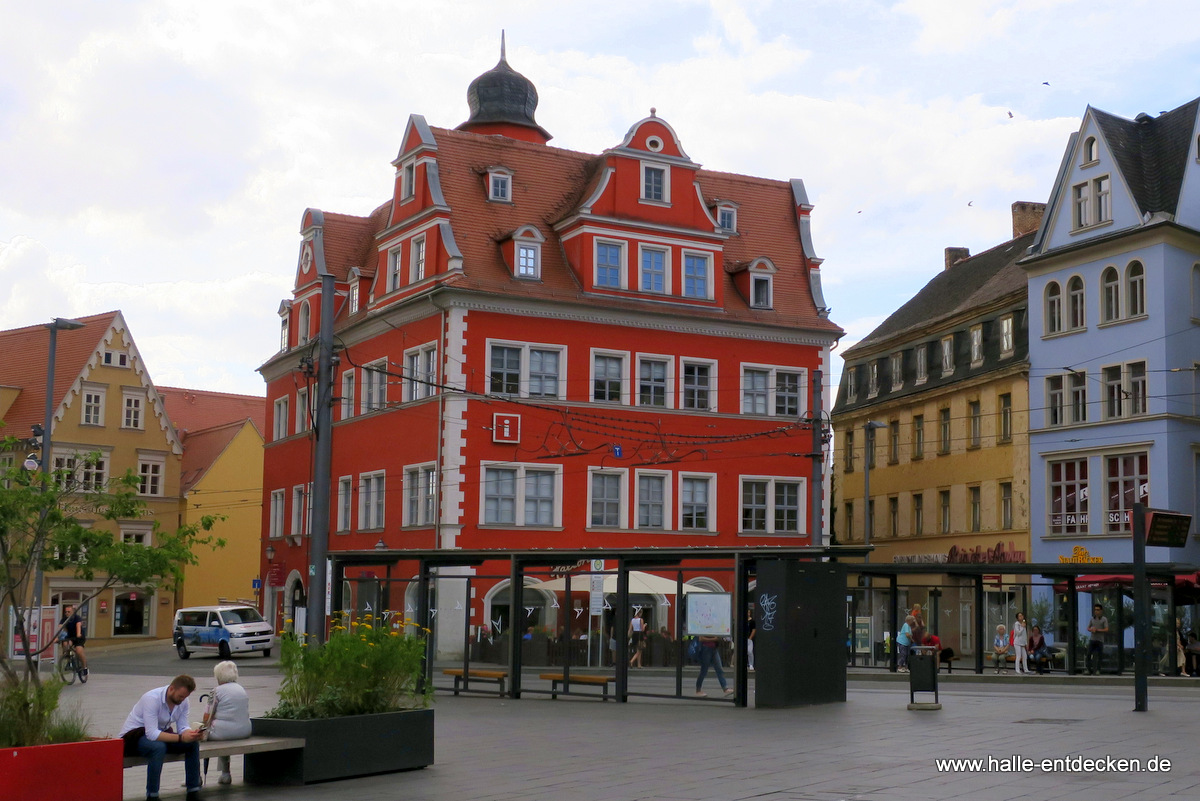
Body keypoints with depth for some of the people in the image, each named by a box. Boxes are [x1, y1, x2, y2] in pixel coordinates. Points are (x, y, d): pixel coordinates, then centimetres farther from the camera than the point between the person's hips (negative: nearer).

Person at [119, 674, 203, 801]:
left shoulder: (183, 701, -7)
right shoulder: (152, 699, -29)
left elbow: (183, 727, -6)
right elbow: (152, 734, -35)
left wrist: (192, 733, -29)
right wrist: (181, 737, -41)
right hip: (133, 735, -7)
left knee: (193, 743, -13)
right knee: (159, 747, -38)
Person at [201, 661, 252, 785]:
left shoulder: (216, 692, -7)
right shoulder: (242, 690, 12)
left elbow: (207, 718, -6)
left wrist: (206, 725, 17)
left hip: (223, 732, -6)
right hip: (244, 731, 7)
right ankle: (225, 774, 33)